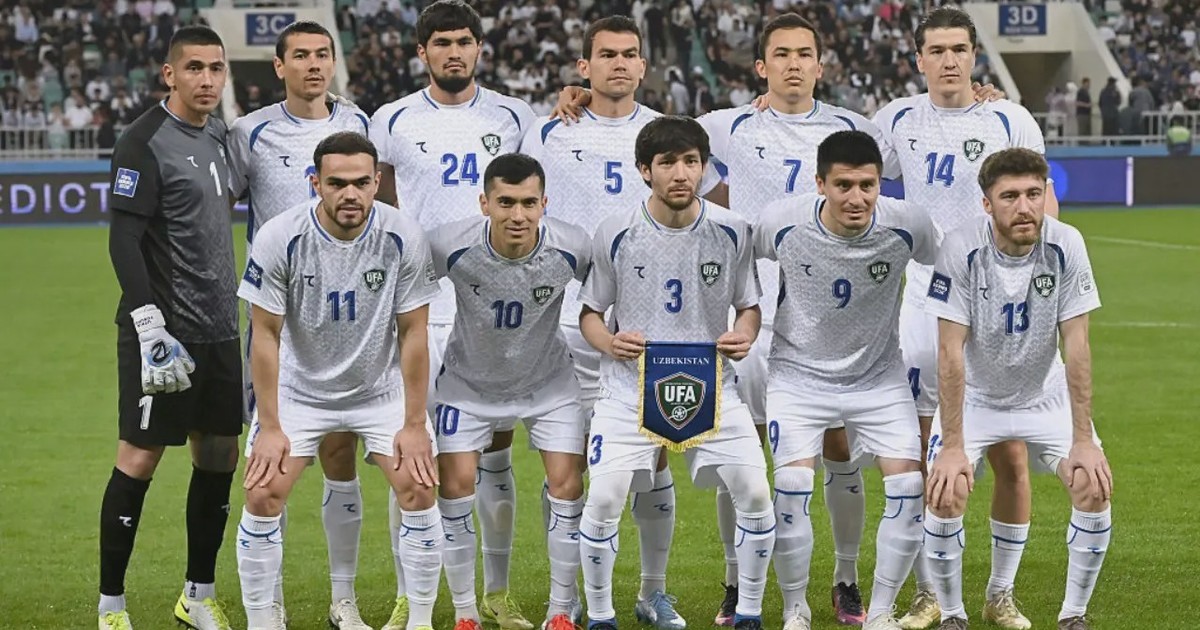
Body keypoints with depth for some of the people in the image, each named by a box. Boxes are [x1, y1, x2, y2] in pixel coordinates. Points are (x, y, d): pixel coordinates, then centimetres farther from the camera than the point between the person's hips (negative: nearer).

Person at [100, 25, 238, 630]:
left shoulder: (218, 135, 12)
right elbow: (123, 240, -16)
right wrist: (149, 323, -22)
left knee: (220, 455, 10)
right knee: (140, 459, -3)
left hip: (219, 330, 8)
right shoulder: (145, 142, -12)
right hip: (166, 330, -8)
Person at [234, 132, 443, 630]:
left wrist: (415, 424, -11)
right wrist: (270, 428, -13)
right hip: (299, 389, 0)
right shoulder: (279, 238, -21)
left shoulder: (404, 238, -19)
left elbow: (412, 333, -10)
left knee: (418, 491, -10)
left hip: (381, 388, 1)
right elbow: (266, 334, -13)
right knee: (262, 497, -10)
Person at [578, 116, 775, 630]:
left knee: (756, 494, -10)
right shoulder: (615, 234, -6)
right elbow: (590, 312, 4)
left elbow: (749, 305, 9)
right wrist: (608, 342, -17)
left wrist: (744, 334, -13)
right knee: (603, 500, -14)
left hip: (711, 386, 1)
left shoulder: (731, 231, -3)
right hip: (630, 386, -1)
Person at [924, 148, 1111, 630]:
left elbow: (1076, 347, -17)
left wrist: (1083, 440, -21)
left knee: (1095, 487, -15)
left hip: (1045, 394, 2)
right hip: (974, 396, -2)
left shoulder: (1065, 246, -20)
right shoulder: (961, 249, -26)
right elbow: (951, 353, -24)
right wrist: (953, 447, -28)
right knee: (944, 494, -20)